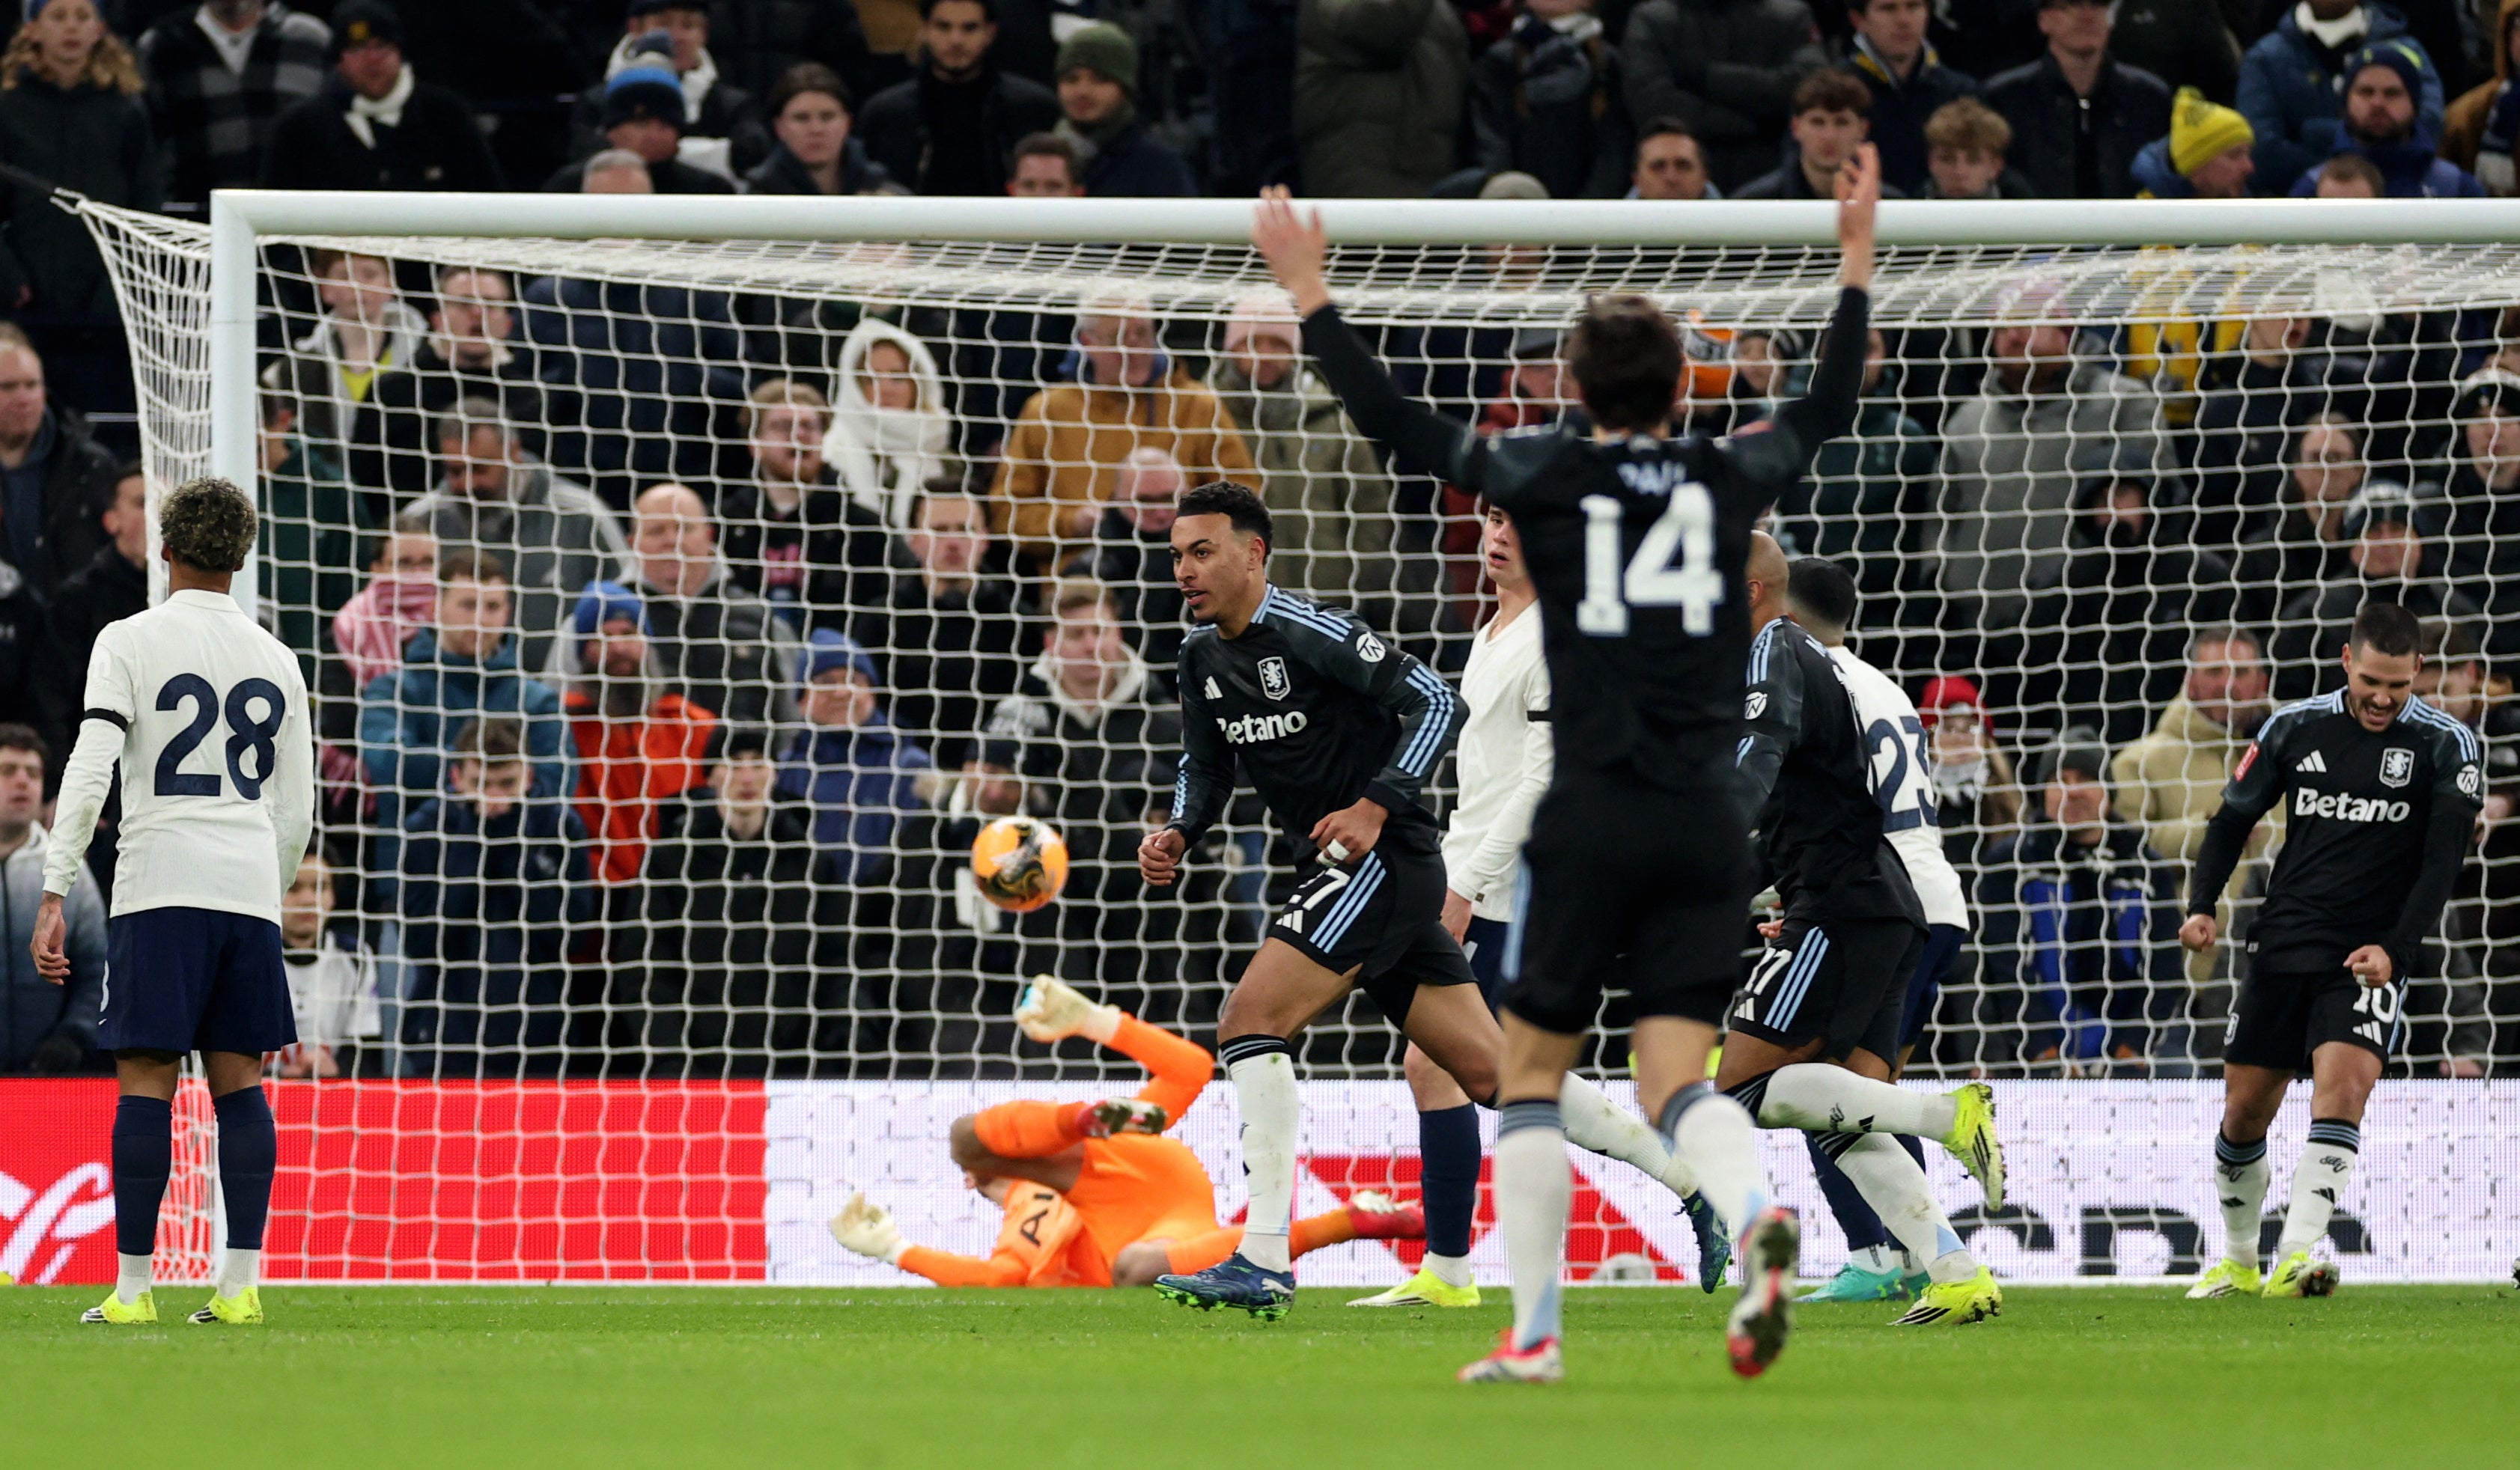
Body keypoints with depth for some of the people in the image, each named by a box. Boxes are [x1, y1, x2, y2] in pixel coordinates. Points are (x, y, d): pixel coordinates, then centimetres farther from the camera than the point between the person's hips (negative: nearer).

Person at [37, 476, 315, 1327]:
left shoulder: (129, 643, 0)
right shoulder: (275, 659, 15)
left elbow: (89, 771, -10)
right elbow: (296, 812, 17)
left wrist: (54, 895, -10)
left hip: (161, 889, -4)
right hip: (251, 891, 4)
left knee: (145, 1082, -3)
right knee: (239, 1082, 5)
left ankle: (132, 1288, -5)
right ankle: (241, 1283, -1)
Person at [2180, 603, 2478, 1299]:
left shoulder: (2445, 746, -3)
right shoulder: (2294, 728, 4)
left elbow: (2442, 863, -7)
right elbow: (2233, 818, 14)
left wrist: (2395, 950, -19)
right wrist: (2203, 906, -1)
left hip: (2372, 955, -3)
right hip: (2283, 946, 3)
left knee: (2342, 1090, -23)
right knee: (2245, 1112, 5)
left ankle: (2295, 1259, -31)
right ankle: (2237, 1260, 24)